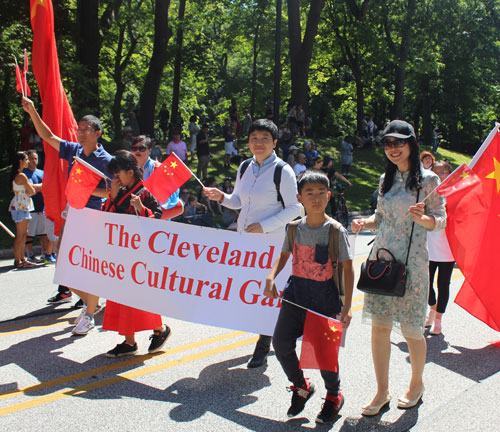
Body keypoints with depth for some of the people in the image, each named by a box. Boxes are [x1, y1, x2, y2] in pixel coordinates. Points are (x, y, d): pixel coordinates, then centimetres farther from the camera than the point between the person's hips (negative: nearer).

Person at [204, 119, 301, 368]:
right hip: (243, 237, 6)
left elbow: (293, 209, -10)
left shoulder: (283, 171, -10)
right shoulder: (244, 168, 8)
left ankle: (263, 346, 14)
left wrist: (263, 226, -19)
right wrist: (222, 197, -4)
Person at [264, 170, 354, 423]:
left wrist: (347, 305, -11)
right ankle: (301, 386, 27)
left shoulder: (336, 230, -9)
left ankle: (334, 395, 32)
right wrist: (271, 277, -4)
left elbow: (348, 269, -7)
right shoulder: (295, 228, 1)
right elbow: (284, 254, 15)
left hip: (324, 298, -4)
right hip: (295, 293, 4)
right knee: (280, 342, -1)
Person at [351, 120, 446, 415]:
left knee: (411, 330, 5)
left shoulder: (427, 179, -4)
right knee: (379, 327, 5)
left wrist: (422, 218, -25)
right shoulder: (387, 179, 11)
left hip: (411, 262, -5)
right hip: (381, 258, 5)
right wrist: (365, 223, -2)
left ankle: (417, 383, 30)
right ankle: (383, 392, 16)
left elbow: (441, 219, -4)